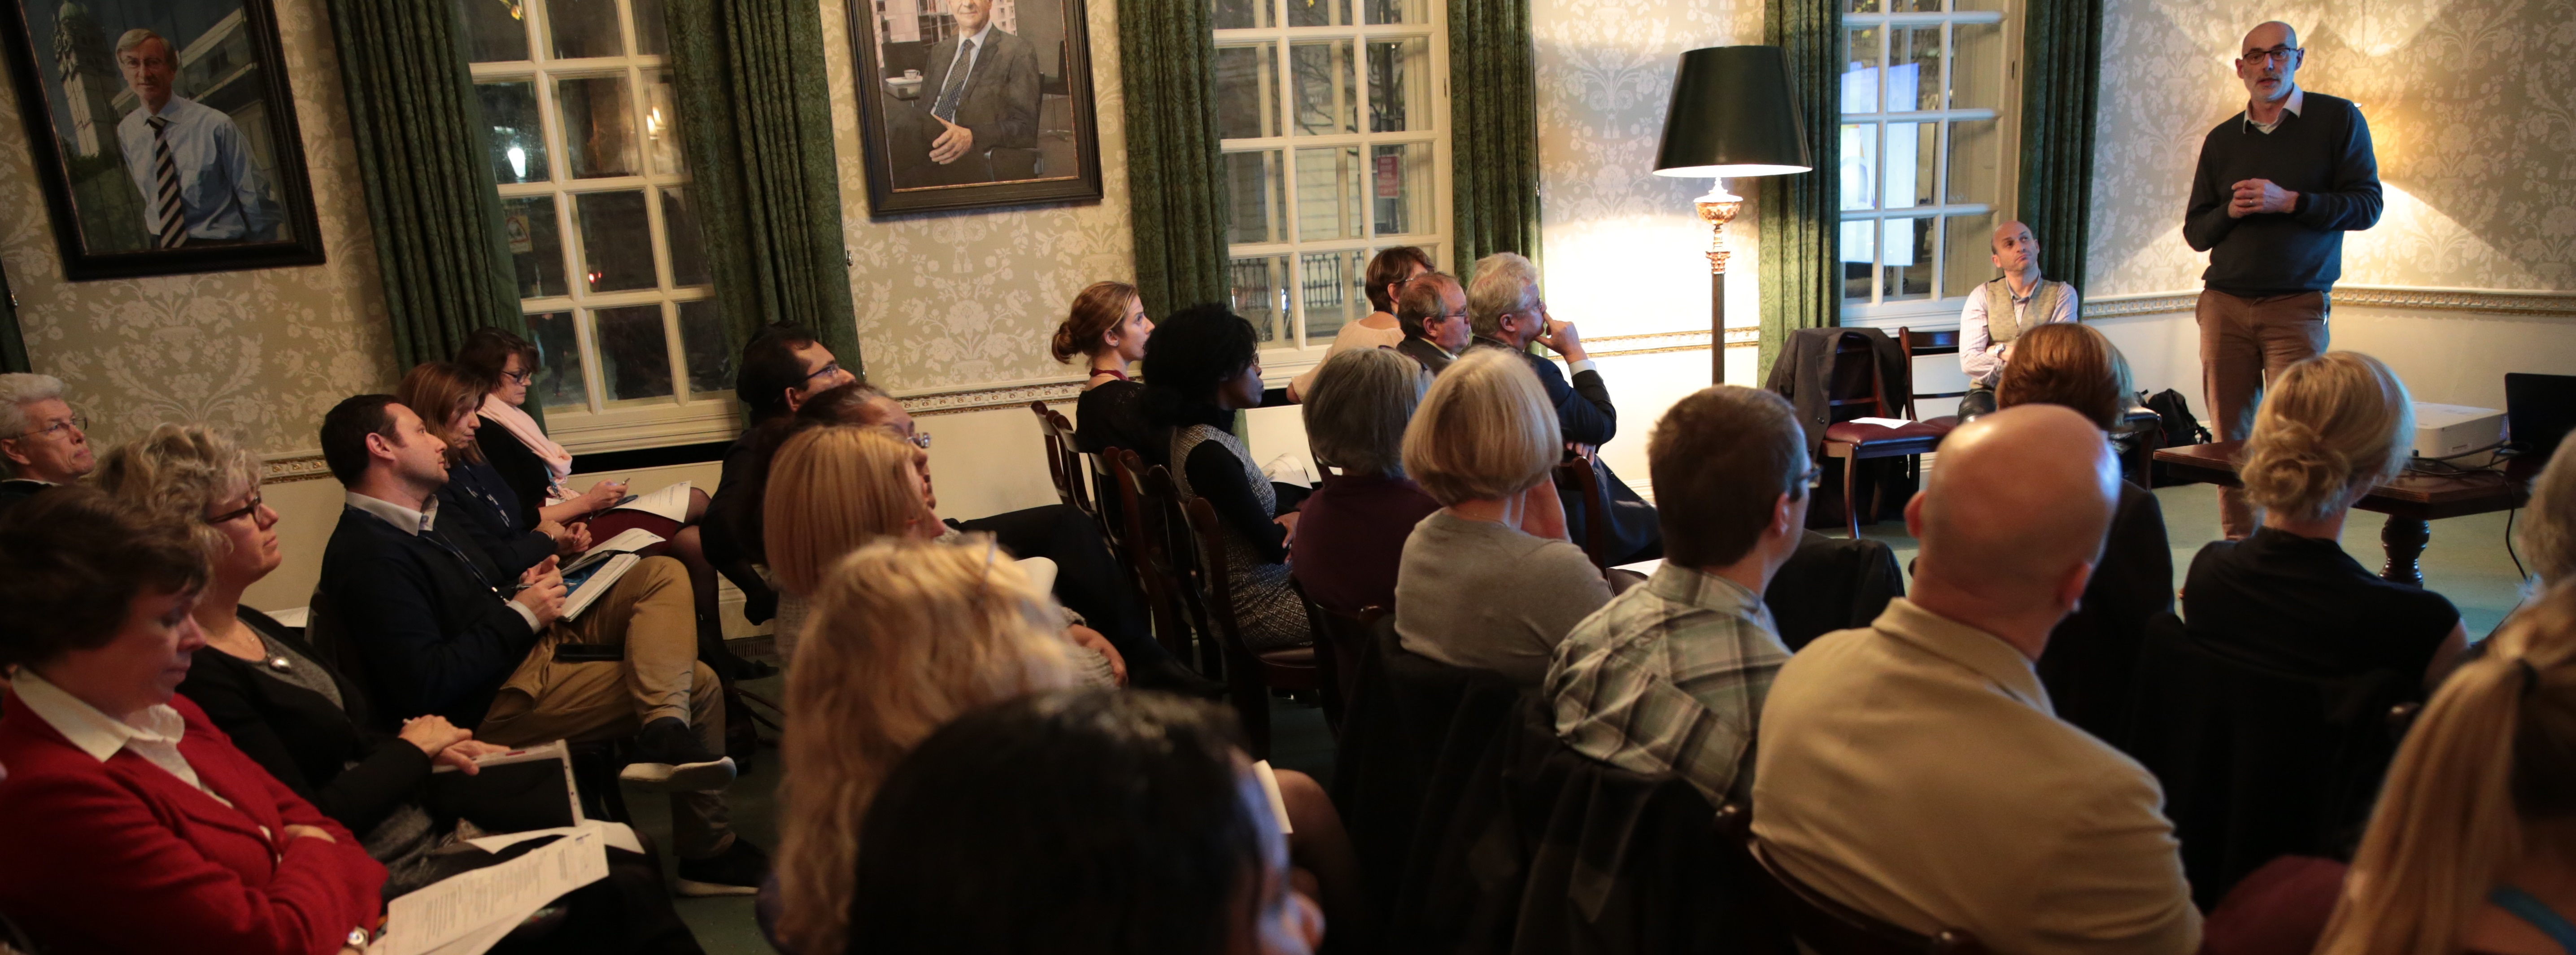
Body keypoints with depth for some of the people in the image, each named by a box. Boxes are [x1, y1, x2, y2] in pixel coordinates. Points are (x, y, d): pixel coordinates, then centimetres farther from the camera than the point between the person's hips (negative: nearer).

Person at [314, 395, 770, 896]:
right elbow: (426, 686, -27)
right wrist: (520, 614, -18)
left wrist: (521, 589, 4)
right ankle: (706, 852, -4)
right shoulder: (368, 554, -21)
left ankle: (665, 733, -26)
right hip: (495, 702, -10)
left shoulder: (424, 517, 12)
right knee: (697, 684, -12)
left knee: (663, 573, -7)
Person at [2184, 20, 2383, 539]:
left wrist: (2289, 202, -13)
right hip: (2225, 305, 3)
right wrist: (2229, 212, -6)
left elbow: (2368, 204, -1)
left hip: (2297, 305, -3)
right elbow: (2194, 232, 14)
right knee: (2230, 436, 2)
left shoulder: (2338, 119, 6)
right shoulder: (2222, 140, 15)